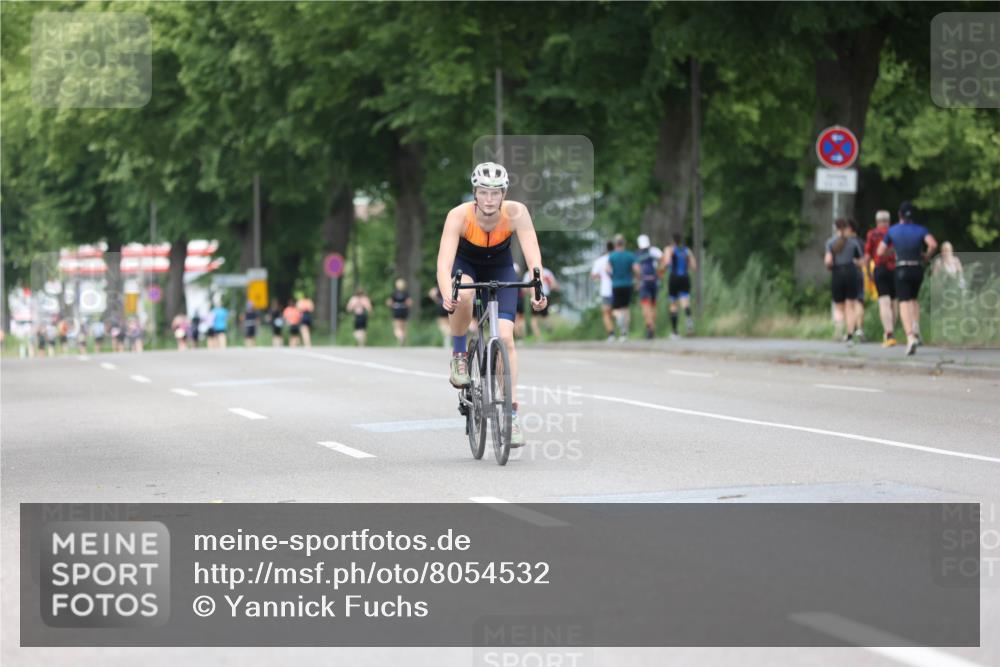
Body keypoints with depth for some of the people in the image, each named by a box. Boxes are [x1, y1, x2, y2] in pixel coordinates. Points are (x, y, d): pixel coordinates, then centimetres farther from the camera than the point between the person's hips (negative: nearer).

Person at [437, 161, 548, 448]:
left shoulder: (516, 213, -29)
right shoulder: (459, 216, -31)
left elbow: (533, 256, -37)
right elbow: (444, 263, -40)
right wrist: (447, 295, -59)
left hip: (501, 269, 1)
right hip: (465, 265, -1)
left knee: (505, 336, -15)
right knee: (463, 296, -37)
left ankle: (512, 414, -10)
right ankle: (458, 356, -11)